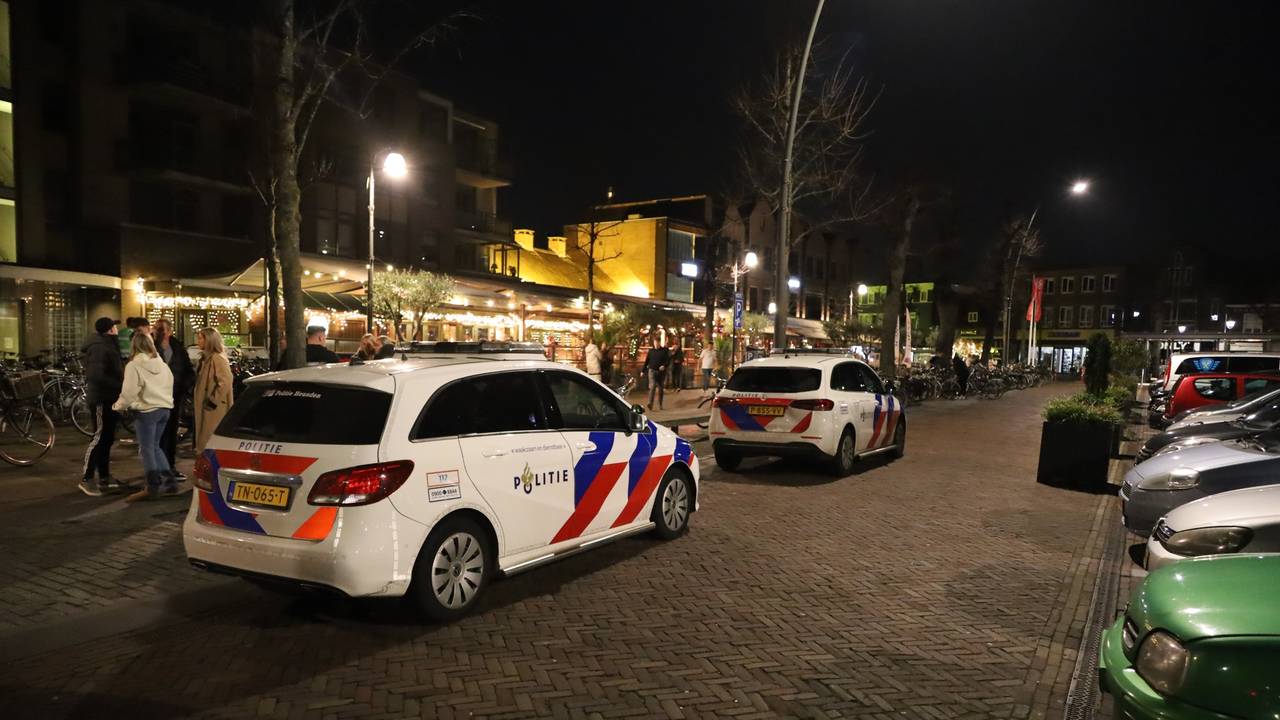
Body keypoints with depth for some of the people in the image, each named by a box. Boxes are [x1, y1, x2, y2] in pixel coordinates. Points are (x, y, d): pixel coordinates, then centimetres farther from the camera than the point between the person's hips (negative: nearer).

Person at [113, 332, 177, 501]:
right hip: (165, 408, 7)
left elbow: (129, 392, -12)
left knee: (147, 449, 1)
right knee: (154, 446, 17)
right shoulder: (162, 363, 10)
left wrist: (118, 406, 4)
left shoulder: (133, 365, -10)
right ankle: (170, 481, 14)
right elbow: (170, 384, 16)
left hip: (146, 411, -7)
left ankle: (153, 488, 2)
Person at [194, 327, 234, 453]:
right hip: (204, 406, 10)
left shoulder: (217, 358, -16)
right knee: (204, 437, 14)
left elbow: (225, 382, -23)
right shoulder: (206, 357, 14)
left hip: (215, 408, -10)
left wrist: (213, 400, -20)